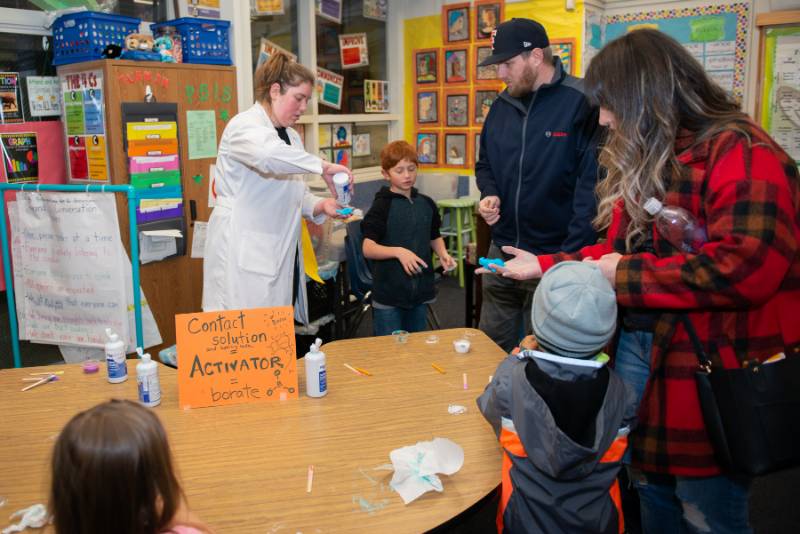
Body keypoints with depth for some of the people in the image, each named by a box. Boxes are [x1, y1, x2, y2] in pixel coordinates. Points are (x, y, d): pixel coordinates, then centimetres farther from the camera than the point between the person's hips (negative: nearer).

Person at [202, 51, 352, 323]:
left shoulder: (291, 136, 16)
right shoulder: (245, 125, -10)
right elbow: (267, 153, -35)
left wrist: (321, 205, -2)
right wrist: (323, 166, -29)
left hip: (282, 255, 8)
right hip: (245, 255, -8)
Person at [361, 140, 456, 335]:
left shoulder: (426, 204, 6)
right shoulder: (382, 206, -10)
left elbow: (435, 237, 20)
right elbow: (368, 248, -16)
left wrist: (443, 254, 0)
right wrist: (398, 252, -30)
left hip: (420, 291, 5)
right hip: (388, 295, -5)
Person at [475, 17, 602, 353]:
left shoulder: (582, 103, -14)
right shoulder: (501, 106, 8)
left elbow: (591, 186, -17)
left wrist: (572, 257, -20)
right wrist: (489, 195, -1)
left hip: (556, 257, -6)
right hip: (501, 252, 6)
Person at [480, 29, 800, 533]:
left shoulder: (742, 154, -17)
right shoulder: (644, 160, 10)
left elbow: (741, 269, -29)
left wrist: (626, 276, -20)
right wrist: (543, 265, 12)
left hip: (711, 365, -8)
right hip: (638, 343, 8)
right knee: (651, 484, 21)